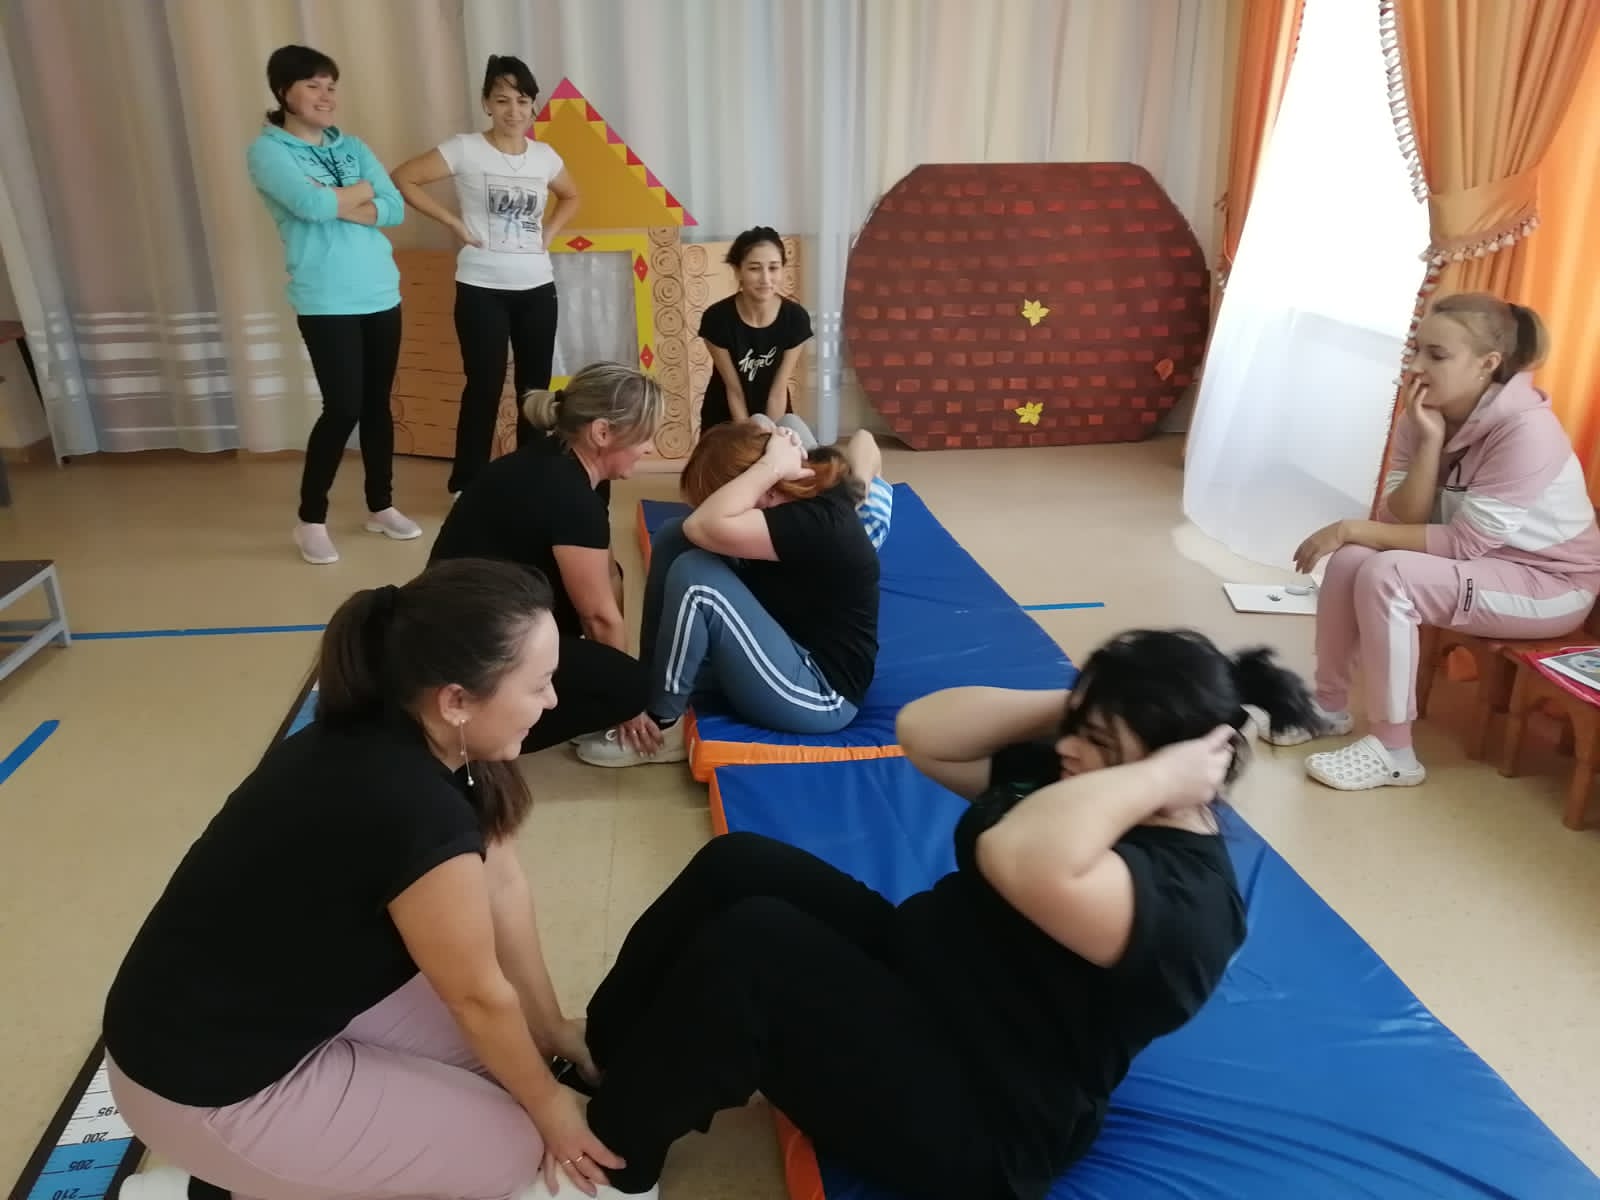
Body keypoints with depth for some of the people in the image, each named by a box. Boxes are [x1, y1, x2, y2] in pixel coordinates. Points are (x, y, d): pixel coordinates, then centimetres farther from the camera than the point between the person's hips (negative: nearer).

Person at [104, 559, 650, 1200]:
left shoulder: (396, 738, -8)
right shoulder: (411, 809, -34)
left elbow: (503, 886, 1)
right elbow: (479, 996, -18)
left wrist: (552, 1030, 10)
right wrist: (549, 1108, -1)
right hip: (205, 1081, -8)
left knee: (496, 1044, 11)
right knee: (508, 1149, -1)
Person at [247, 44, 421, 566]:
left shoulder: (351, 146, 12)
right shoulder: (267, 151, -3)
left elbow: (395, 209, 0)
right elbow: (311, 205, -21)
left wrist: (336, 203, -12)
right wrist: (363, 189, -5)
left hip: (381, 294, 5)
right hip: (326, 302, -5)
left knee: (379, 404, 10)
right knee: (343, 408, -9)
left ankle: (380, 506, 24)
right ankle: (310, 519, 7)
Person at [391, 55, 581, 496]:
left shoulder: (545, 156, 7)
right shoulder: (465, 148, -6)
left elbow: (571, 197, 26)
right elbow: (403, 179, -7)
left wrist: (549, 232, 9)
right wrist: (454, 223, -9)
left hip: (537, 288, 5)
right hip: (482, 289, -4)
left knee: (536, 387, 8)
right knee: (485, 387, -2)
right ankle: (467, 486, 10)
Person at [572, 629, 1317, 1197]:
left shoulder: (1188, 901, -24)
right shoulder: (1067, 778, 2)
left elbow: (1022, 861, -45)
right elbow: (921, 733, -1)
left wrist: (1160, 777, -33)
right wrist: (1068, 707, -8)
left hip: (973, 1126, -8)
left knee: (750, 943, -25)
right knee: (735, 865, -6)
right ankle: (599, 1053, 13)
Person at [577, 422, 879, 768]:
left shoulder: (819, 523, -28)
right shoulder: (806, 494, -2)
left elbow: (707, 527, -37)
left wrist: (772, 465, -28)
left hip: (818, 692, -9)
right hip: (789, 650, 9)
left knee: (695, 576, -27)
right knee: (674, 538, -1)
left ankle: (661, 727, -8)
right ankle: (648, 686, 4)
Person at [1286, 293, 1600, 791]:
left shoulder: (1525, 429, -26)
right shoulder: (1427, 414, -5)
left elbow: (1463, 544, -27)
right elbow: (1402, 522, -12)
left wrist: (1352, 529, -26)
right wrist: (1430, 441, -23)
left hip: (1550, 582, -7)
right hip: (1478, 561, 7)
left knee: (1386, 576, -28)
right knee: (1348, 562, -15)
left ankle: (1393, 751, -17)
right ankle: (1331, 707, 2)